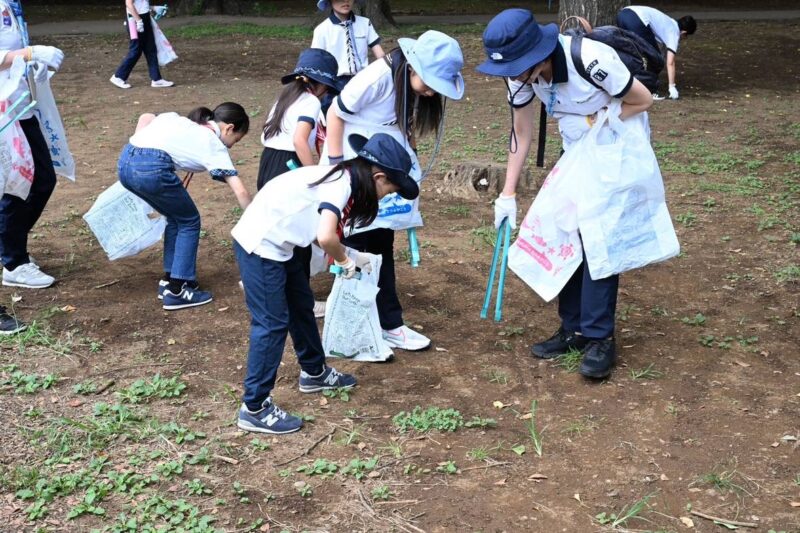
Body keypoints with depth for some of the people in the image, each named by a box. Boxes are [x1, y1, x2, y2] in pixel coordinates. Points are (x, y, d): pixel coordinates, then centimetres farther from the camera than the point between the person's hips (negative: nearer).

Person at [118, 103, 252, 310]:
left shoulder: (180, 120, 29)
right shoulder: (214, 145, 9)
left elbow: (145, 118, 19)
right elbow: (241, 192, 3)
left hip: (125, 161, 8)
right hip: (151, 169, -7)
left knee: (176, 218, 25)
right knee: (189, 222, 14)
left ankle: (170, 279, 31)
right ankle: (176, 291, 13)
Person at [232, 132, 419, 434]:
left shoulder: (342, 178, 7)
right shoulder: (341, 184, -20)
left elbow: (323, 234, 11)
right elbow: (325, 237, -32)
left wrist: (351, 257, 10)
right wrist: (344, 260, -14)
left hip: (276, 243, 10)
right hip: (259, 245, -10)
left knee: (301, 306, 22)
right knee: (272, 323, -5)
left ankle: (315, 373, 41)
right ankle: (254, 409, 3)